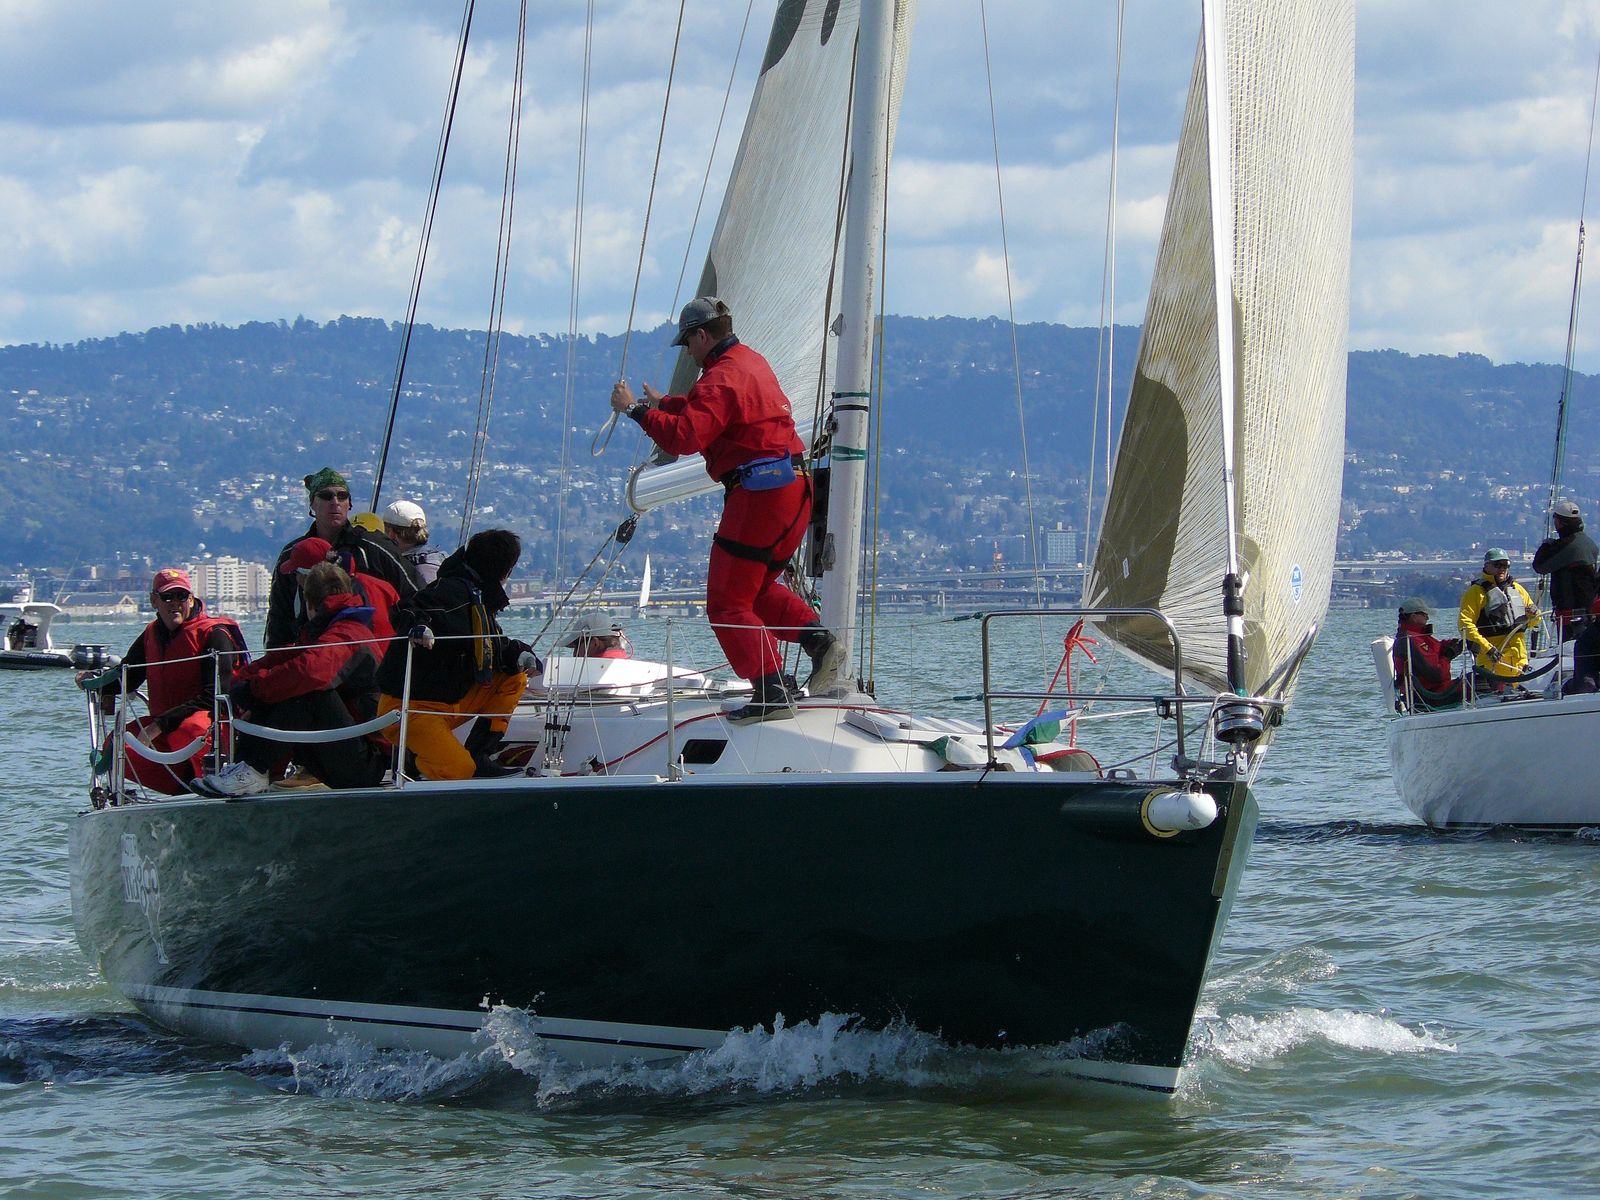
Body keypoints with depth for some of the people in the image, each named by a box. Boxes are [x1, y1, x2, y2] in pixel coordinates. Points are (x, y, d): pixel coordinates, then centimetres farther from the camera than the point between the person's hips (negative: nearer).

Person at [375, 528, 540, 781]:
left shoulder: (482, 599, 14)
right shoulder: (454, 590, -16)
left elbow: (494, 646, 21)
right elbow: (407, 611, -28)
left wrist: (518, 654, 0)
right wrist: (417, 625, -51)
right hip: (411, 707, -10)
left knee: (514, 677, 8)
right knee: (458, 771, -27)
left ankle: (478, 757, 4)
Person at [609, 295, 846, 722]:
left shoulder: (721, 378, -14)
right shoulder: (752, 363, 18)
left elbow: (685, 437, -25)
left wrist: (637, 410, -15)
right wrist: (665, 403, 43)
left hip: (758, 492, -10)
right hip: (794, 487, 10)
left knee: (728, 602, -4)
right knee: (756, 587, 24)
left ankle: (771, 694, -13)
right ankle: (819, 640, 5)